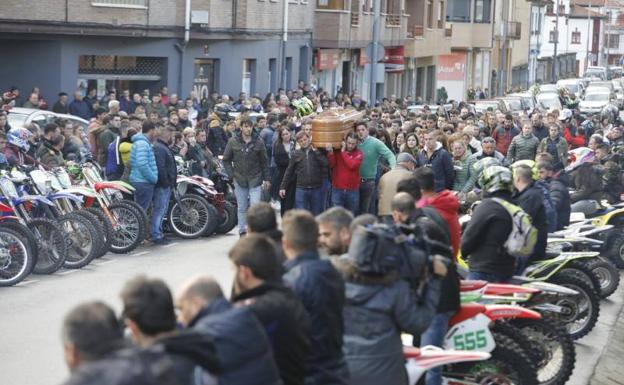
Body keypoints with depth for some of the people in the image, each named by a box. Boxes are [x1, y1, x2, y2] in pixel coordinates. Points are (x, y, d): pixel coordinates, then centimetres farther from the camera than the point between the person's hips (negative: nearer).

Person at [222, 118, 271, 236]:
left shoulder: (258, 142, 1)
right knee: (242, 208, 8)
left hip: (255, 179, -1)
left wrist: (267, 179, 4)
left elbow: (264, 162, 6)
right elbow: (226, 160, 9)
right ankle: (242, 232, 16)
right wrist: (232, 174, -1)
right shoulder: (233, 142, 1)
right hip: (239, 180, 1)